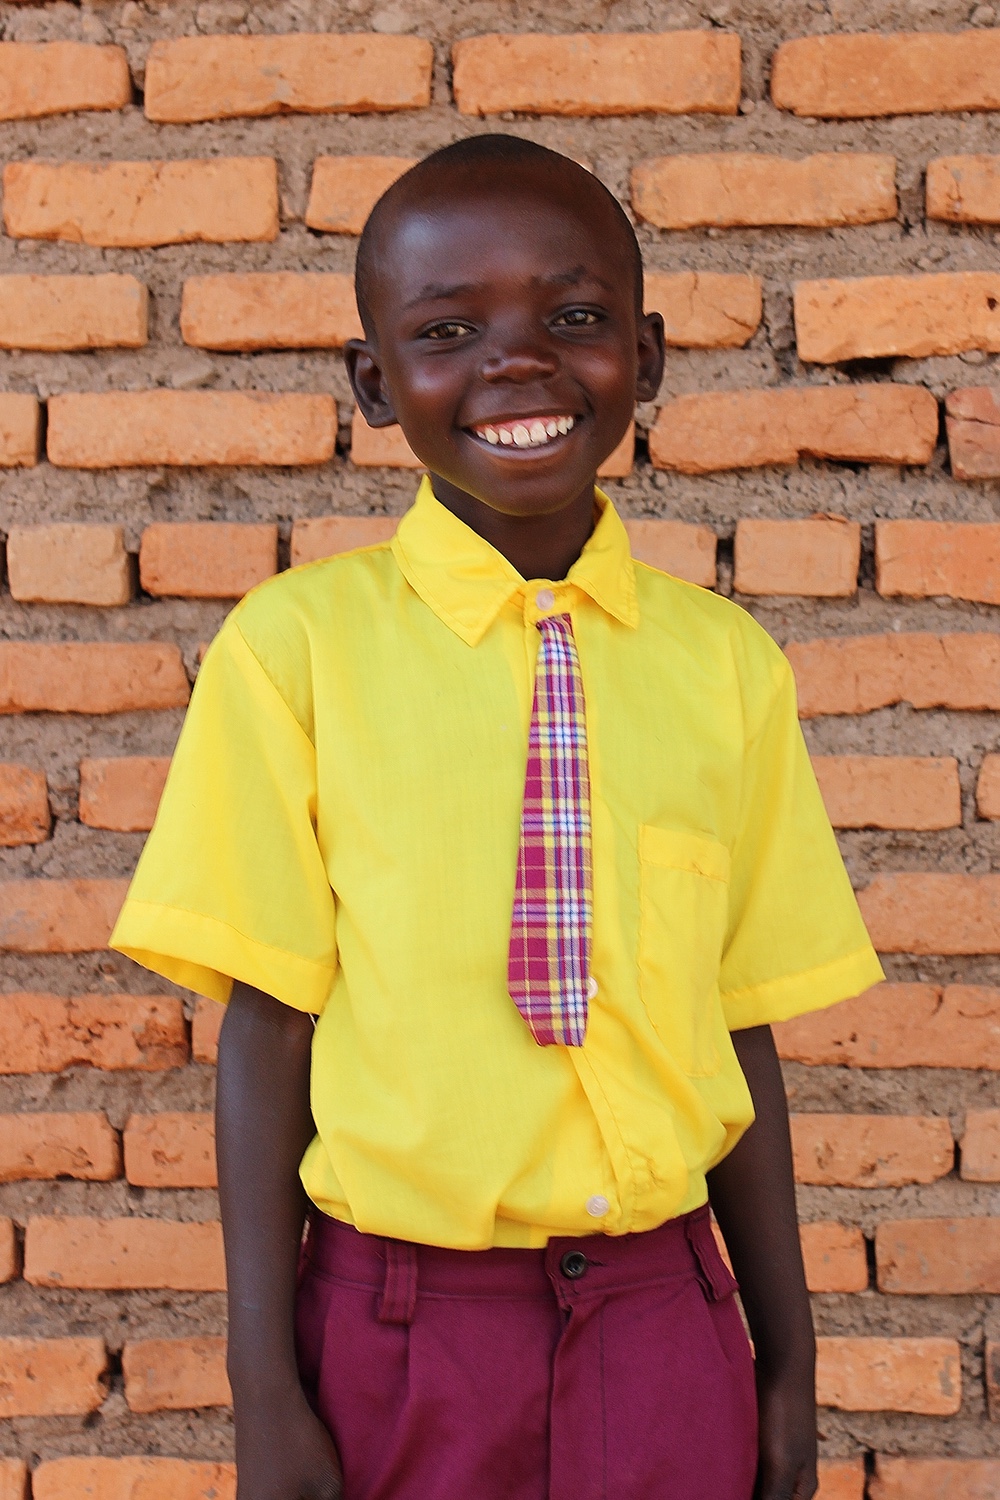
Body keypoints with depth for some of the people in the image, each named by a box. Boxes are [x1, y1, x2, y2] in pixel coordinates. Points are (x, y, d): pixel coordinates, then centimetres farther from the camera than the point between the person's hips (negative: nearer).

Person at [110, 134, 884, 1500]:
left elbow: (743, 1028, 4)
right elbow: (266, 1026, -7)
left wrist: (790, 1362, 8)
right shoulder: (297, 645, -9)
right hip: (398, 1328, -2)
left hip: (663, 1321, 2)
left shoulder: (728, 666, -2)